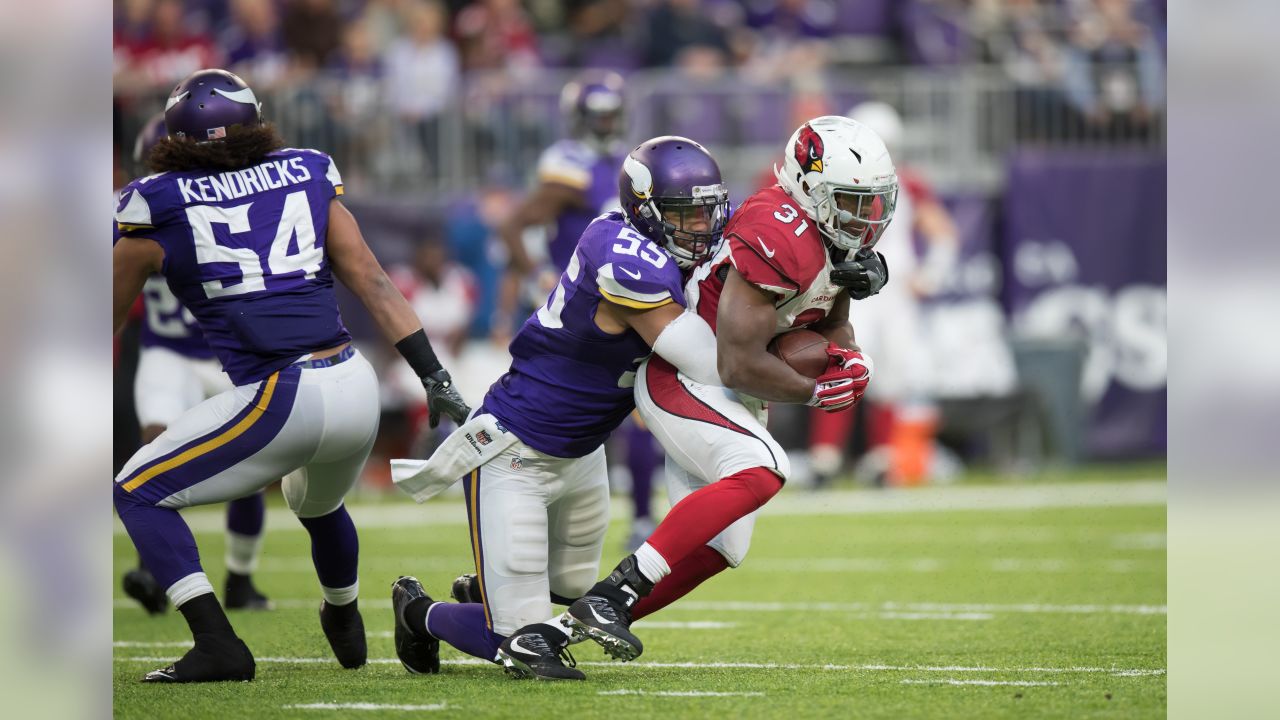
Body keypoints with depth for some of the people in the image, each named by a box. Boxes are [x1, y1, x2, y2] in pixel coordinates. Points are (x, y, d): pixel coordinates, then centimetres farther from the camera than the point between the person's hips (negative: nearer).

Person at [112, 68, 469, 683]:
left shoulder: (159, 207, 1)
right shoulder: (305, 178, 12)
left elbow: (108, 315, 14)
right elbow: (372, 284, 11)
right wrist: (434, 376, 12)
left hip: (284, 402, -6)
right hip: (357, 390, 6)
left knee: (139, 494, 9)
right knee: (317, 505, 37)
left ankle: (216, 645, -4)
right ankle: (346, 631, 59)